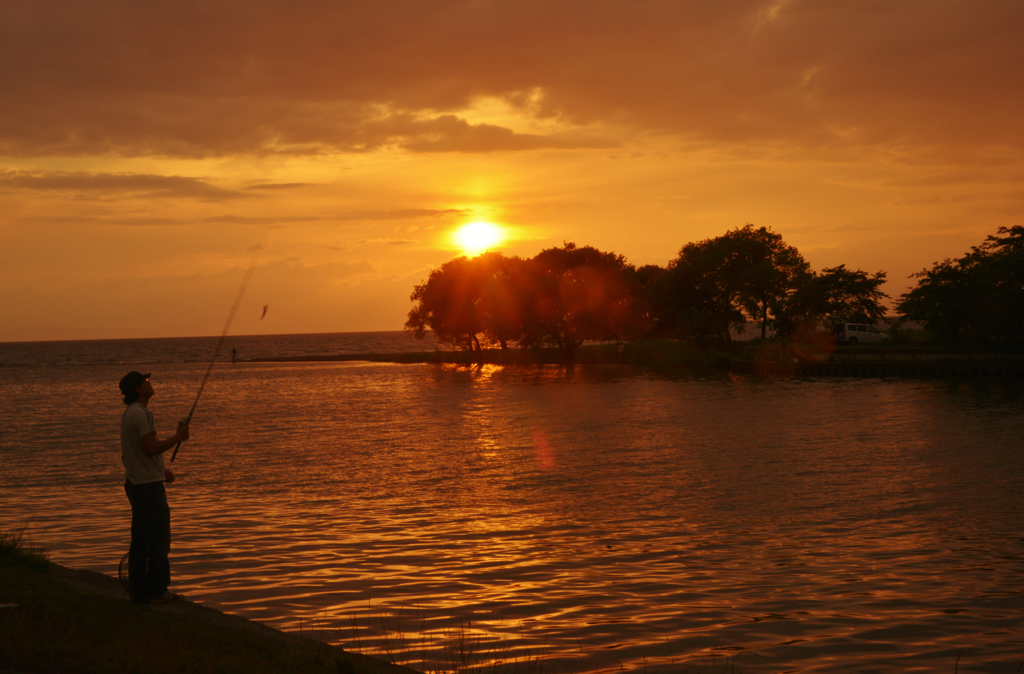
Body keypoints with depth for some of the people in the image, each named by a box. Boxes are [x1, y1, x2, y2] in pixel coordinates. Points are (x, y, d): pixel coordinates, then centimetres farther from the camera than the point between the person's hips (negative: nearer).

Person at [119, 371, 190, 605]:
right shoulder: (141, 413, -16)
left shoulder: (129, 413, 16)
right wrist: (178, 437, -12)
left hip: (135, 483, 10)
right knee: (159, 538, -6)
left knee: (140, 539, 11)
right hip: (149, 485, -10)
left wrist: (160, 470, 23)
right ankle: (157, 591, -3)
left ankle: (139, 591, 15)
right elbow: (151, 448, -23)